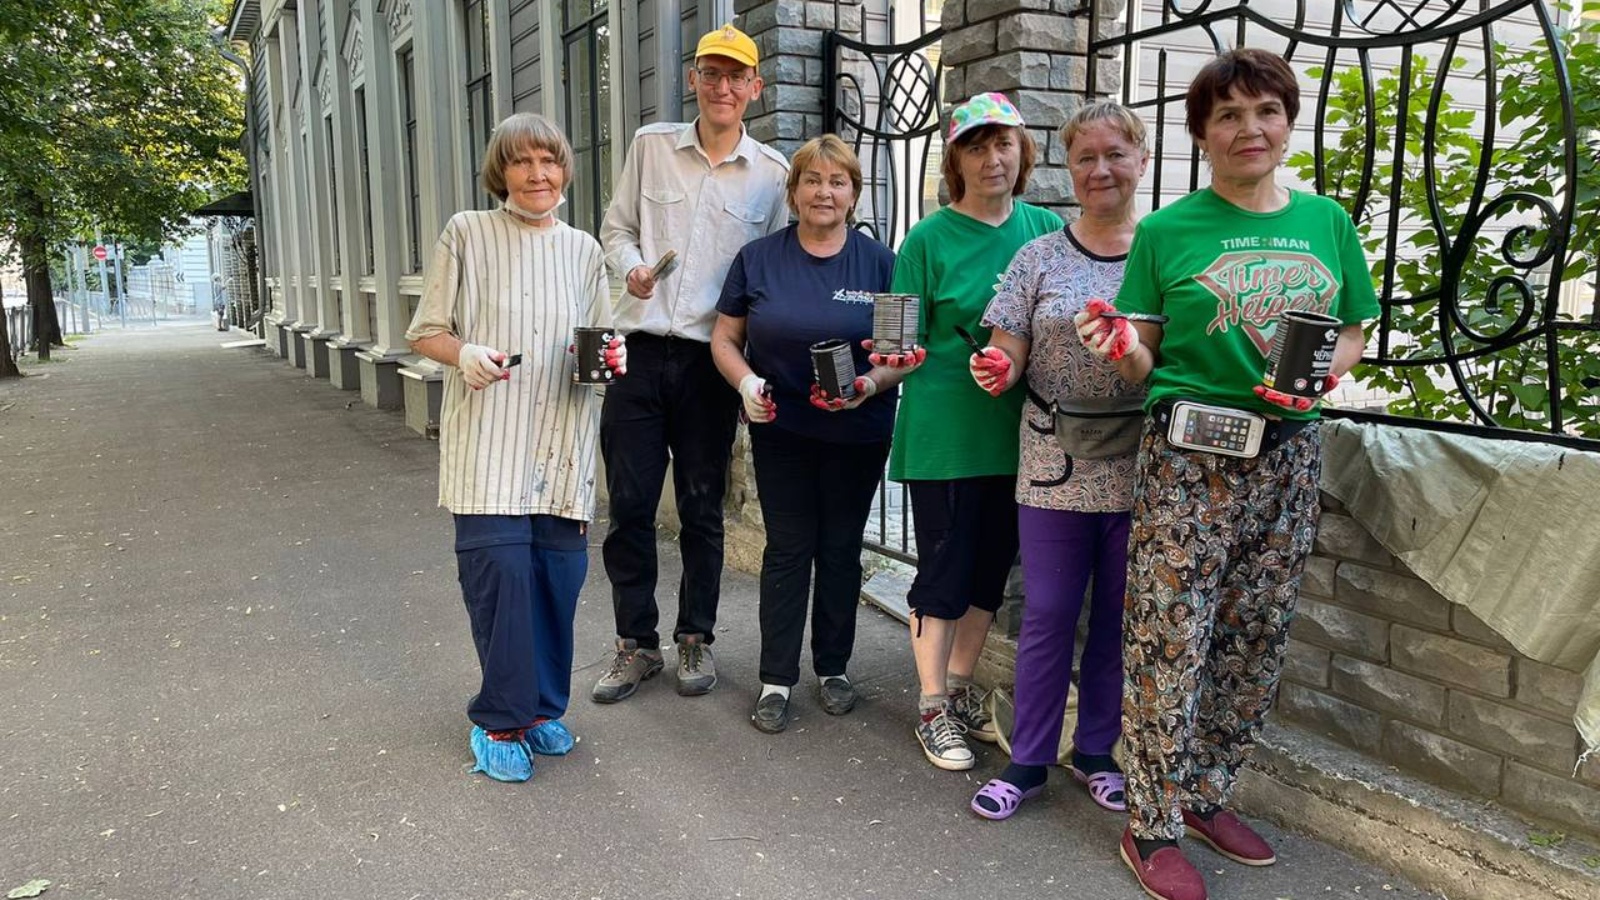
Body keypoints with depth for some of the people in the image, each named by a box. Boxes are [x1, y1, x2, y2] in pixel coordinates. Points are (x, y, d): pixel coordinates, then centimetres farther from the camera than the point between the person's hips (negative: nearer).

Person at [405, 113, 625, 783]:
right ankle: (499, 722, 7)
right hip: (487, 443, -3)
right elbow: (425, 331, 4)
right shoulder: (467, 235, 4)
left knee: (559, 576, 3)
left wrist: (613, 360, -3)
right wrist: (464, 354, -17)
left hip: (562, 446, 4)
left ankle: (541, 708, 24)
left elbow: (603, 345, 20)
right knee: (500, 569, -12)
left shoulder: (582, 250, 14)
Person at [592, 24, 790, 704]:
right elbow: (617, 226, 13)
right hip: (640, 351, 1)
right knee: (629, 505, 4)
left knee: (702, 508, 8)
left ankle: (695, 640, 25)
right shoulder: (651, 145, 7)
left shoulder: (771, 173, 4)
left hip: (711, 361, -1)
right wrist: (632, 266, -9)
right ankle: (636, 644, 20)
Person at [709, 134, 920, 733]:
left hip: (858, 433, 0)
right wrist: (746, 382, -16)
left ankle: (834, 669, 26)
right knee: (787, 549, 3)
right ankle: (776, 679, 14)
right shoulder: (757, 259, 1)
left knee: (841, 550, 11)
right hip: (781, 431, 0)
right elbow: (725, 338, 3)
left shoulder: (879, 262, -1)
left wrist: (872, 383, -20)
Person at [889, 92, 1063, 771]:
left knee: (991, 567, 14)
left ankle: (960, 690, 33)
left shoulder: (1047, 230, 6)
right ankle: (933, 708, 20)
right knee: (943, 569, 3)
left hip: (1018, 433, 5)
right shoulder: (929, 239, -5)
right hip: (945, 430, -4)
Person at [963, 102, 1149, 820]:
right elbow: (1007, 358, 2)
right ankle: (1028, 761, 20)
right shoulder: (1040, 257, 4)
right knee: (1047, 615, 5)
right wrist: (997, 371, -21)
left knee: (1118, 617, 11)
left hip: (1139, 466, 1)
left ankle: (1095, 751, 30)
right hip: (1054, 465, 0)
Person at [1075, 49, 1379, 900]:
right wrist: (1121, 344, -22)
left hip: (1288, 455, 5)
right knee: (1172, 640, -3)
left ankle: (1205, 794, 30)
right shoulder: (1167, 231, 0)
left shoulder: (1327, 222, 10)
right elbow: (1147, 363, 0)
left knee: (1256, 640, 11)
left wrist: (1318, 377, -6)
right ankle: (1153, 827, 12)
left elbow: (1352, 334, 15)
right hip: (1188, 454, -4)